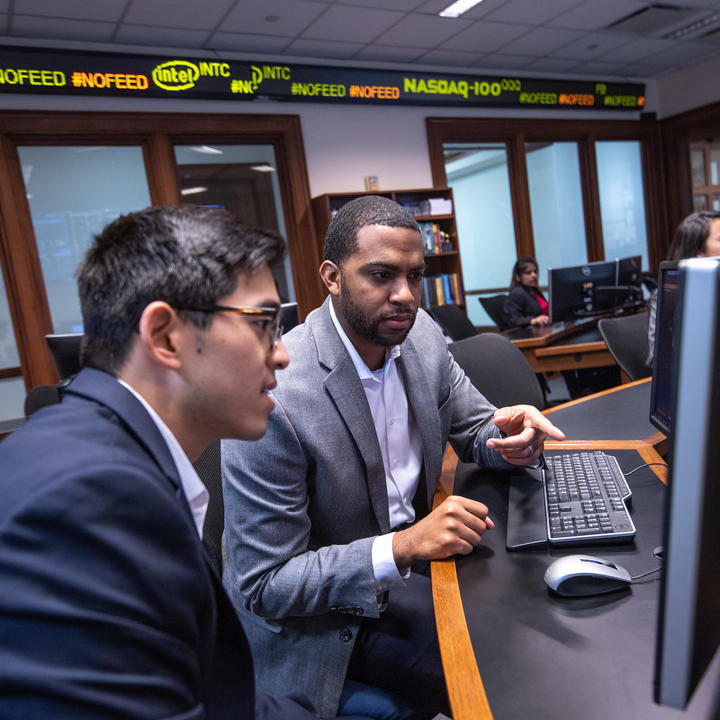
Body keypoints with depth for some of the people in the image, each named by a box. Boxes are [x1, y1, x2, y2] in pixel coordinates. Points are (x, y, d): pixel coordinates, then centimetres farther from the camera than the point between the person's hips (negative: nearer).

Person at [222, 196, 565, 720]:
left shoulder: (421, 336, -7)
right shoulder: (273, 395, -28)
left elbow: (475, 427, 7)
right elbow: (263, 588, -22)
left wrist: (505, 437, -17)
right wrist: (398, 548, -32)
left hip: (413, 557, 6)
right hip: (329, 620, -6)